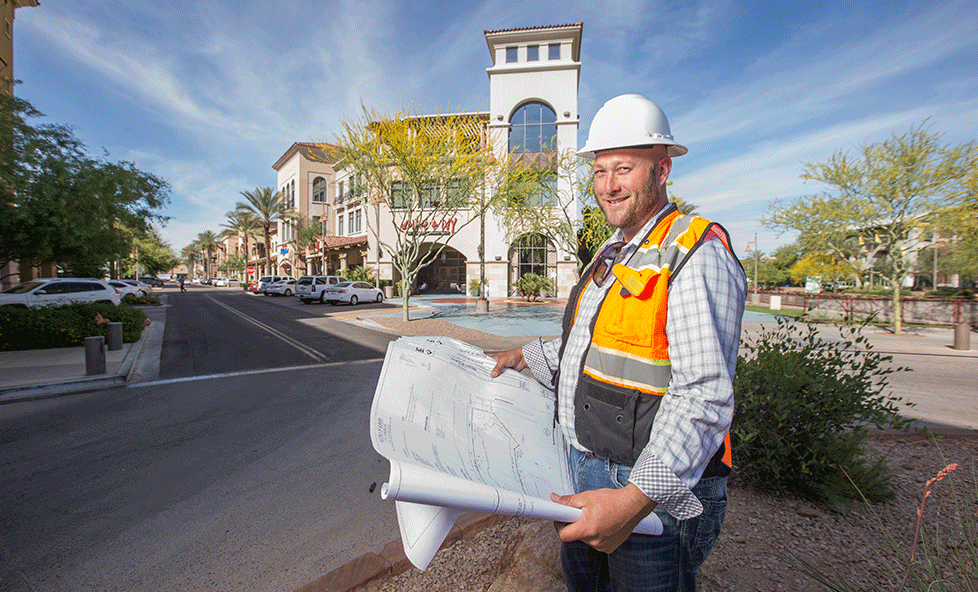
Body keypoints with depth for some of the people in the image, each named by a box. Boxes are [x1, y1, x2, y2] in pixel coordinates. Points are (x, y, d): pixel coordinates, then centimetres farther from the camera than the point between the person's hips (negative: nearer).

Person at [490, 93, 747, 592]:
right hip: (587, 473, 9)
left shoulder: (696, 256, -18)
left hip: (656, 493, -8)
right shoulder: (614, 255, 11)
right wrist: (528, 356, 21)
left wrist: (636, 498, -31)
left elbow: (704, 396, -25)